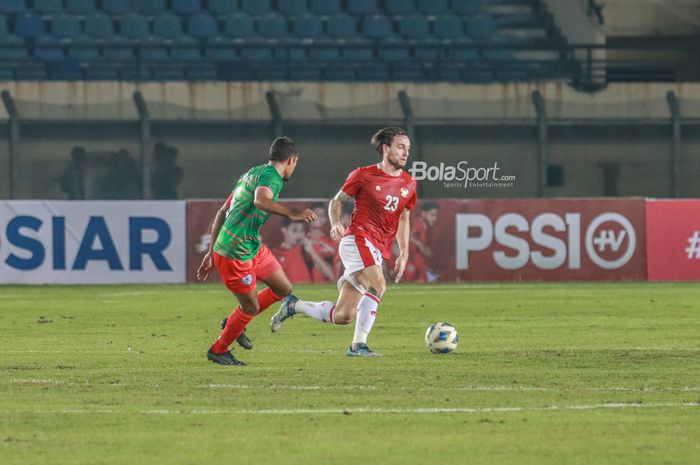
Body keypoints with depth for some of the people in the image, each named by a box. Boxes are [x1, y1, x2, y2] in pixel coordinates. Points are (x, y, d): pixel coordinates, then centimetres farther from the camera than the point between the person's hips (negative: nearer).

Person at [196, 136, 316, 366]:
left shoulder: (252, 173, 17)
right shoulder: (271, 175, -13)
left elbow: (222, 213, 19)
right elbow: (261, 200, -37)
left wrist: (211, 252, 21)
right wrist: (292, 214, -41)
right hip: (234, 252, -10)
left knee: (283, 288, 12)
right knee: (251, 306, 3)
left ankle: (234, 323, 28)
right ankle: (218, 350, 23)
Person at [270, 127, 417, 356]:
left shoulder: (408, 184, 13)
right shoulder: (364, 175, -2)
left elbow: (404, 218, 23)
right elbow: (337, 201, 8)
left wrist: (404, 253, 14)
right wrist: (336, 223, -12)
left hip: (378, 251, 6)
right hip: (357, 239, -6)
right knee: (378, 285, -31)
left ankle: (293, 305, 21)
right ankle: (358, 345, -25)